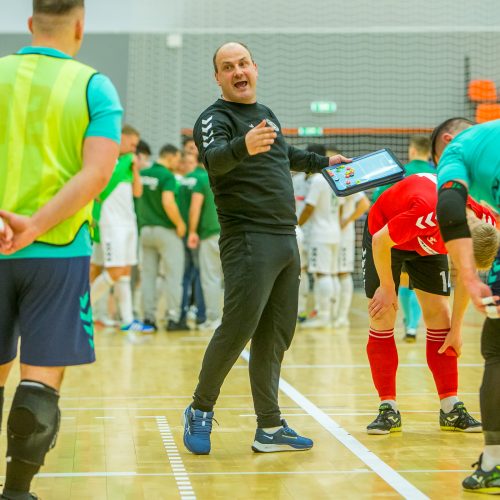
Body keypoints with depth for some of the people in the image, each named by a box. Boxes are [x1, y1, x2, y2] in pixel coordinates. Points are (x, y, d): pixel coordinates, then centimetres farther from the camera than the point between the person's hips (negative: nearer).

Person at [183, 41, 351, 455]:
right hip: (248, 239, -8)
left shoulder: (267, 114, 18)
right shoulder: (215, 118, -6)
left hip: (286, 239, 8)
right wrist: (243, 146, -48)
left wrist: (323, 162, 50)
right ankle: (200, 411, 6)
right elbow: (214, 159, -28)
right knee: (237, 330, -13)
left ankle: (270, 429, 14)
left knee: (275, 337, 8)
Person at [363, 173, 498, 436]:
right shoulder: (427, 212, -44)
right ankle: (388, 410, -5)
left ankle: (451, 409, -1)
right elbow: (380, 241, -27)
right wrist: (388, 289, -15)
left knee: (440, 315, -3)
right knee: (382, 319, -10)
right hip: (384, 235, -4)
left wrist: (456, 329, -6)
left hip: (428, 244, 5)